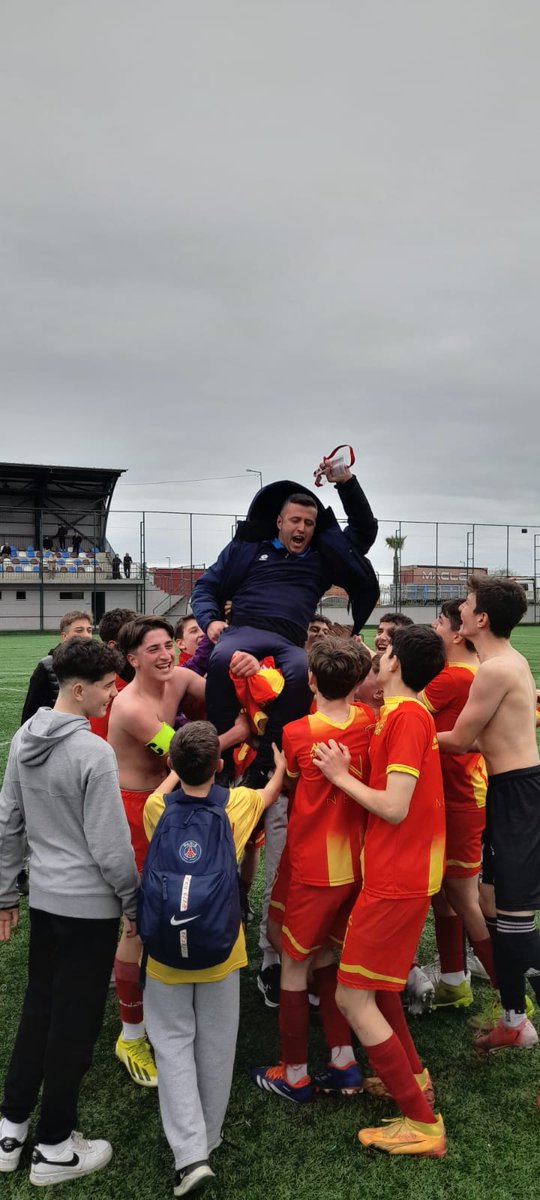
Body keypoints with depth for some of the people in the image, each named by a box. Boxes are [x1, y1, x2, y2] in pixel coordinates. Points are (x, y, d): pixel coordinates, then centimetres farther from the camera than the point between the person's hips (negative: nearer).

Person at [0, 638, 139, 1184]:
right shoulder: (94, 752, -22)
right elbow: (110, 846, -19)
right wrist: (134, 903, -4)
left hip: (44, 899, 7)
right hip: (90, 906, -7)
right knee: (73, 1024, 7)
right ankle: (54, 1149, 22)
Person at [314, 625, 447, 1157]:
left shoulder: (406, 717, -19)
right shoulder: (409, 714, 10)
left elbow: (395, 807, -23)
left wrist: (341, 776, -13)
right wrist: (347, 771, -3)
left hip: (396, 879, -10)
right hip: (397, 871, 10)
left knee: (353, 998, -4)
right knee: (373, 982, 25)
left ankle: (422, 1123, 5)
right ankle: (412, 1075, 39)